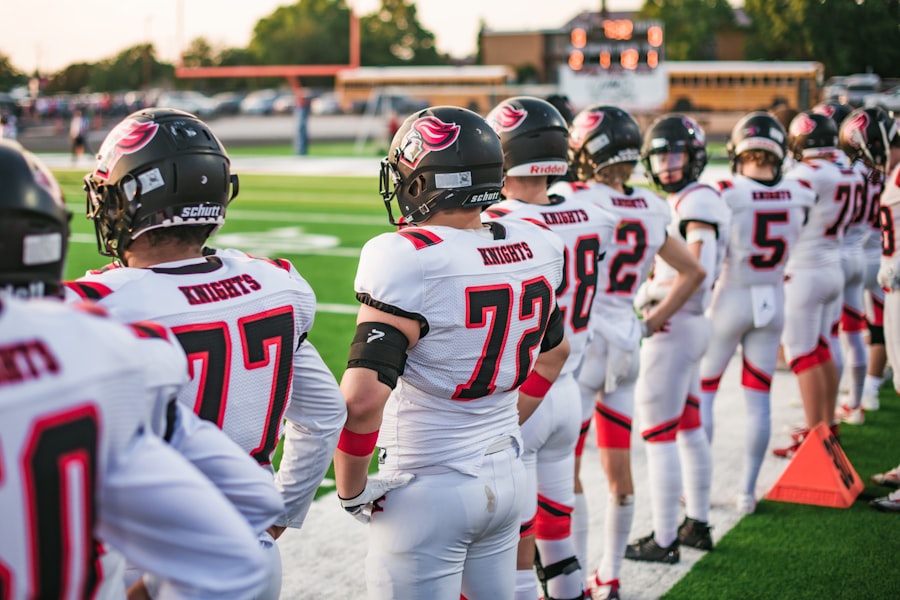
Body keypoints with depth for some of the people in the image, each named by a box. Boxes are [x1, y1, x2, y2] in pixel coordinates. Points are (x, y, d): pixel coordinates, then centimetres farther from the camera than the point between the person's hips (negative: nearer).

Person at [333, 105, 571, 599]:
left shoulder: (409, 261, -22)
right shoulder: (535, 247, 0)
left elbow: (362, 398, -28)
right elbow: (553, 354, 17)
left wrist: (351, 489, -13)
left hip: (426, 490, -7)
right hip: (505, 476, 7)